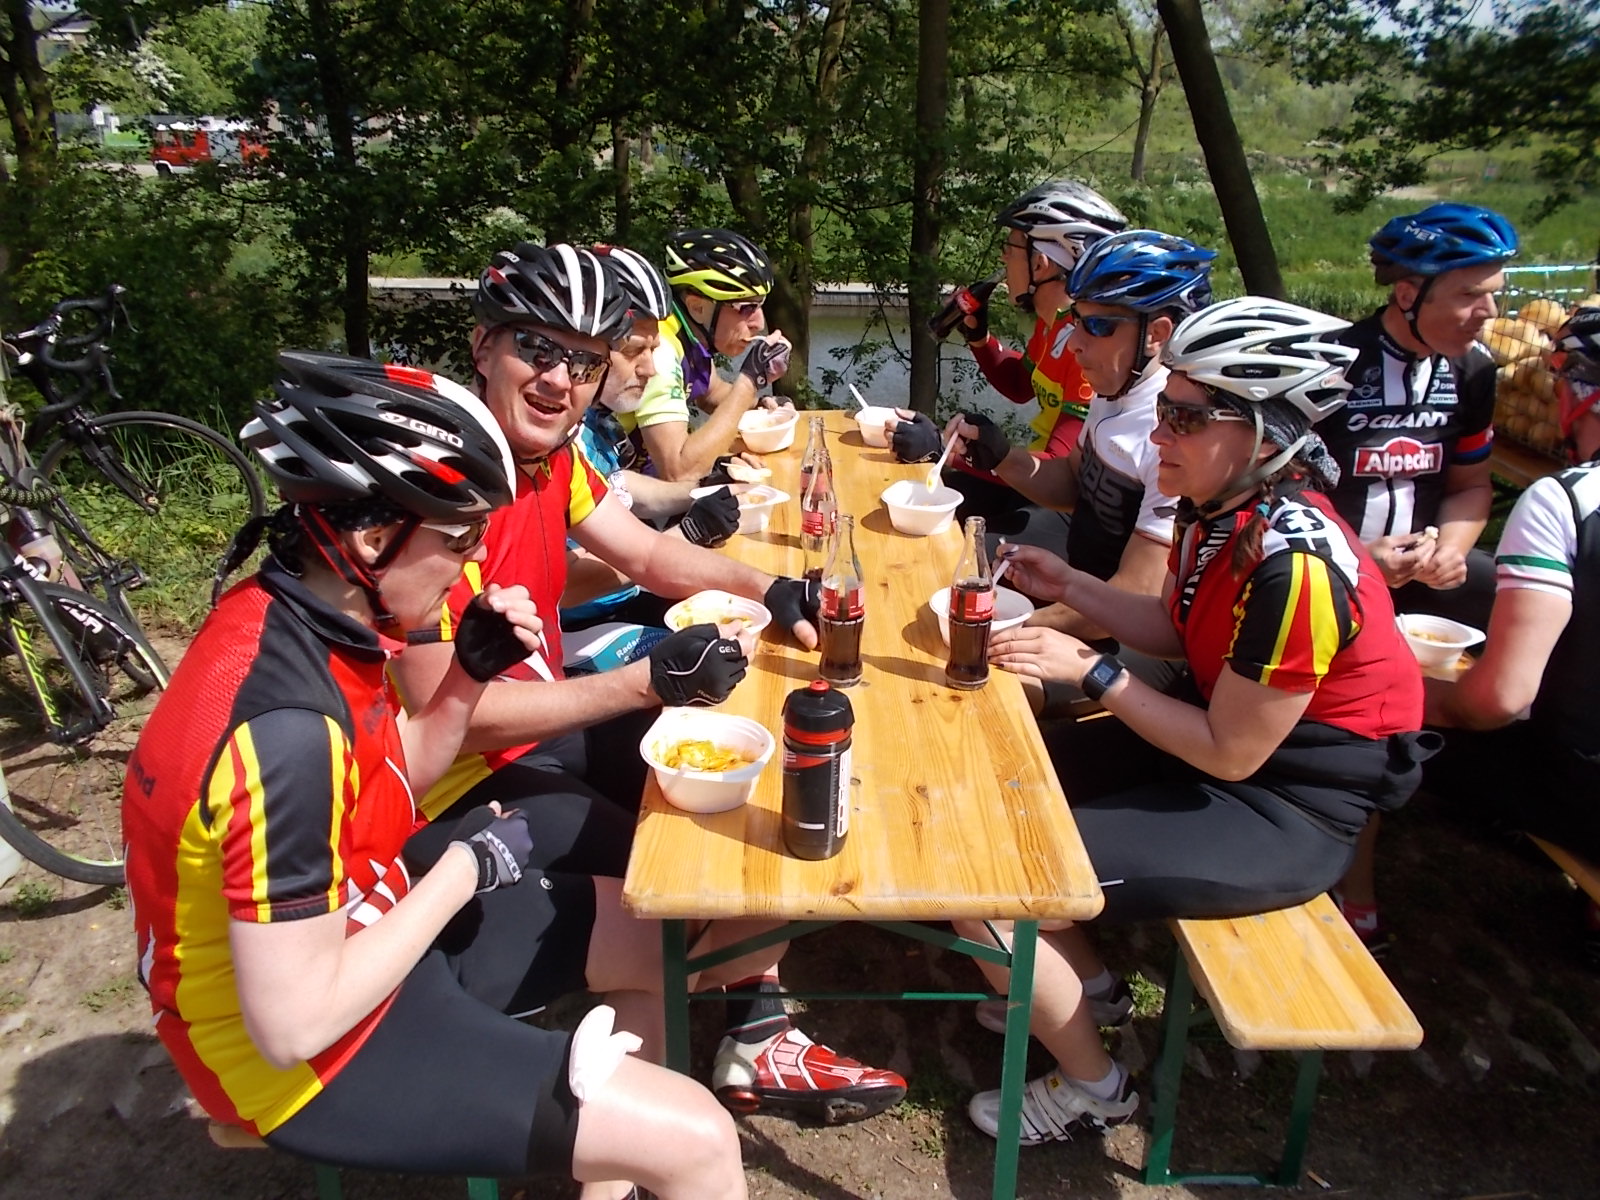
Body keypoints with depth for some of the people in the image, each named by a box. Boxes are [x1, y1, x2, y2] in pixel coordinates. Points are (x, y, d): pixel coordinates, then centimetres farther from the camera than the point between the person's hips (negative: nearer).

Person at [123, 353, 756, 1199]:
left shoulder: (292, 615, -6)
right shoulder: (285, 726, -33)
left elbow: (389, 786, 9)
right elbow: (294, 1024, -28)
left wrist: (469, 674, -7)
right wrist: (465, 869, -17)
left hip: (359, 928, 9)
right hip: (307, 1057, -9)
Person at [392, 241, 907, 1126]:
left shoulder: (549, 453, 0)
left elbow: (647, 553, 7)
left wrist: (771, 591, -10)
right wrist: (646, 681, -33)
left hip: (542, 729, 10)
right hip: (456, 792, -9)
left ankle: (758, 1032, 14)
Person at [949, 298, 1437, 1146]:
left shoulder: (1294, 565, -30)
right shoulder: (1218, 505, -5)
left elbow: (1229, 754, -23)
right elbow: (1172, 628, 10)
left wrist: (1092, 672, -21)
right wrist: (1068, 587, -1)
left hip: (1284, 812, -9)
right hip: (1223, 730, 9)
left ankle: (1091, 1087, 12)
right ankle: (1076, 975, 28)